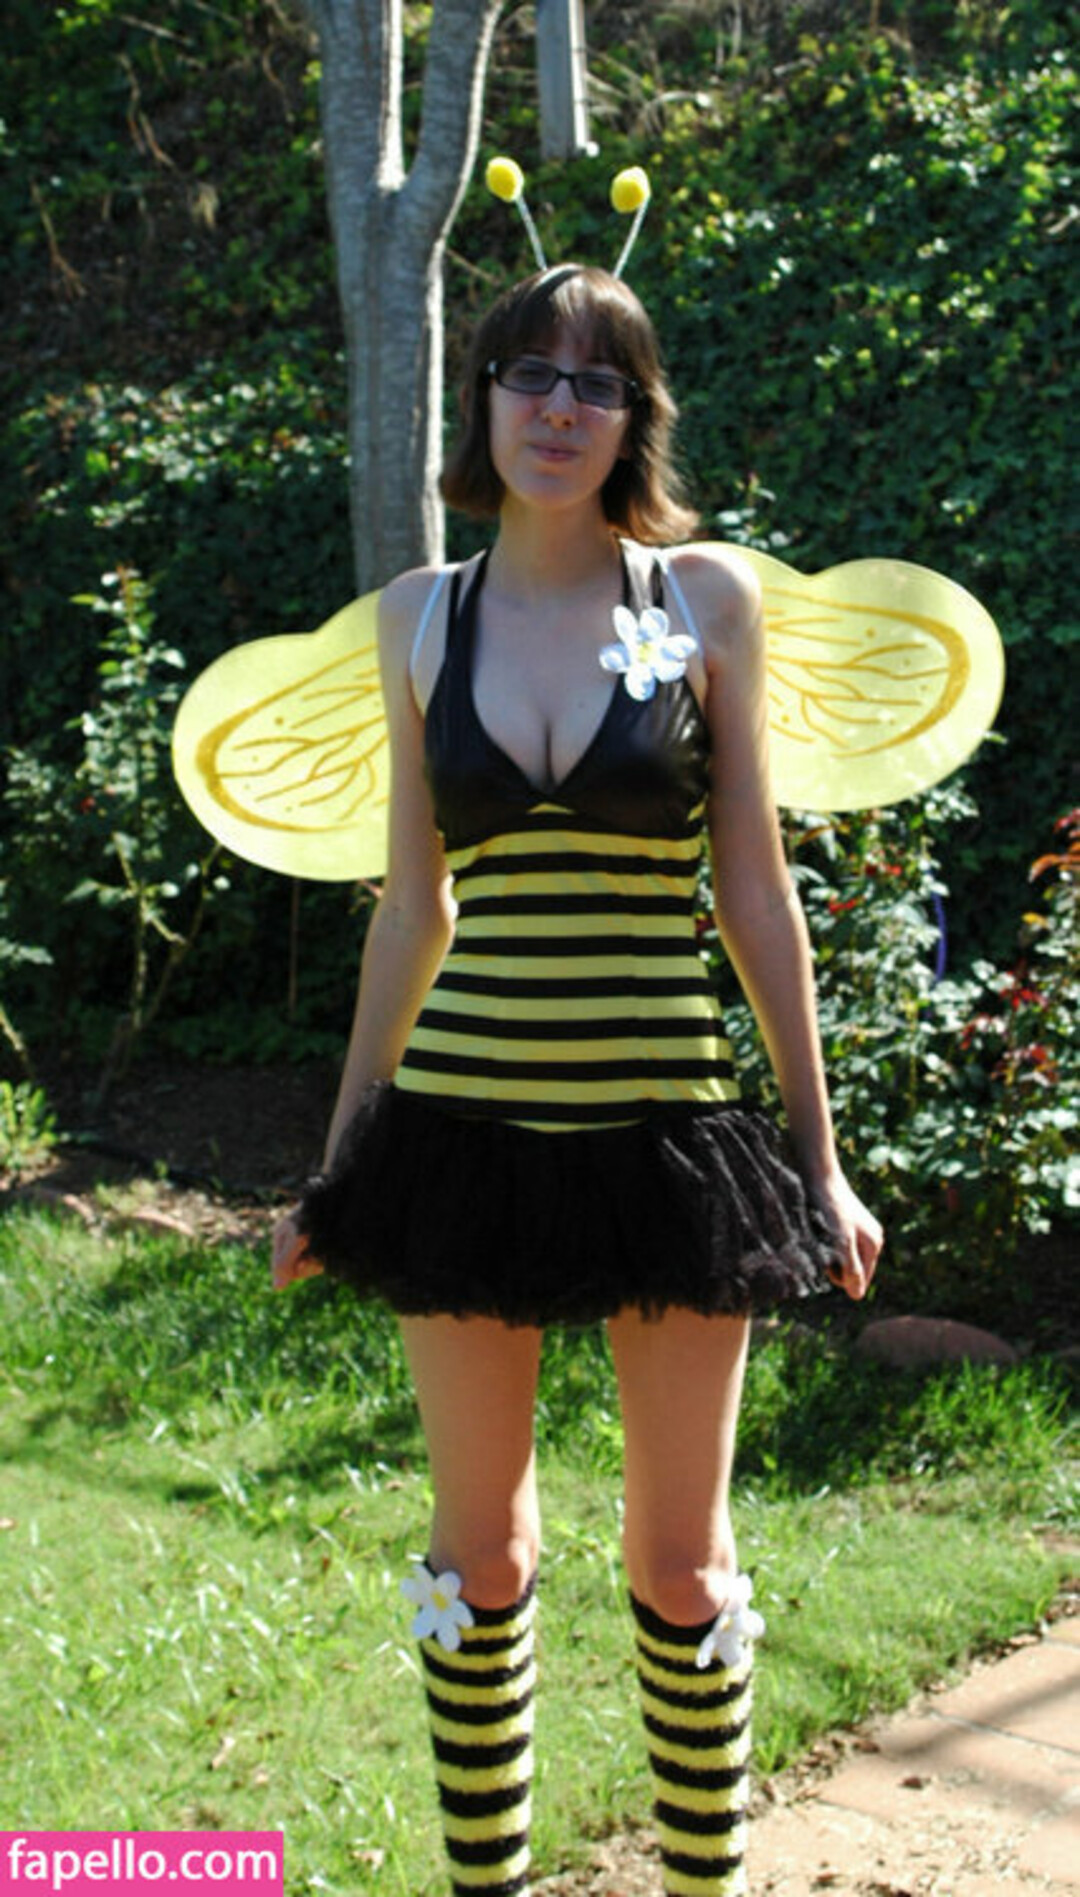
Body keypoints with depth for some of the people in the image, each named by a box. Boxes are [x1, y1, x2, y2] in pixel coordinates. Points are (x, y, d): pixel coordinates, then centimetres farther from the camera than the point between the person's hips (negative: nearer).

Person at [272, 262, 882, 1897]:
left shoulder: (706, 598, 0)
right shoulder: (422, 616, 5)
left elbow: (755, 888, 2)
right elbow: (413, 904, 10)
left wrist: (819, 1152, 2)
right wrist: (339, 1162, 12)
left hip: (666, 1130, -1)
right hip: (467, 1127, 2)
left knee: (681, 1573, 8)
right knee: (483, 1556, 12)